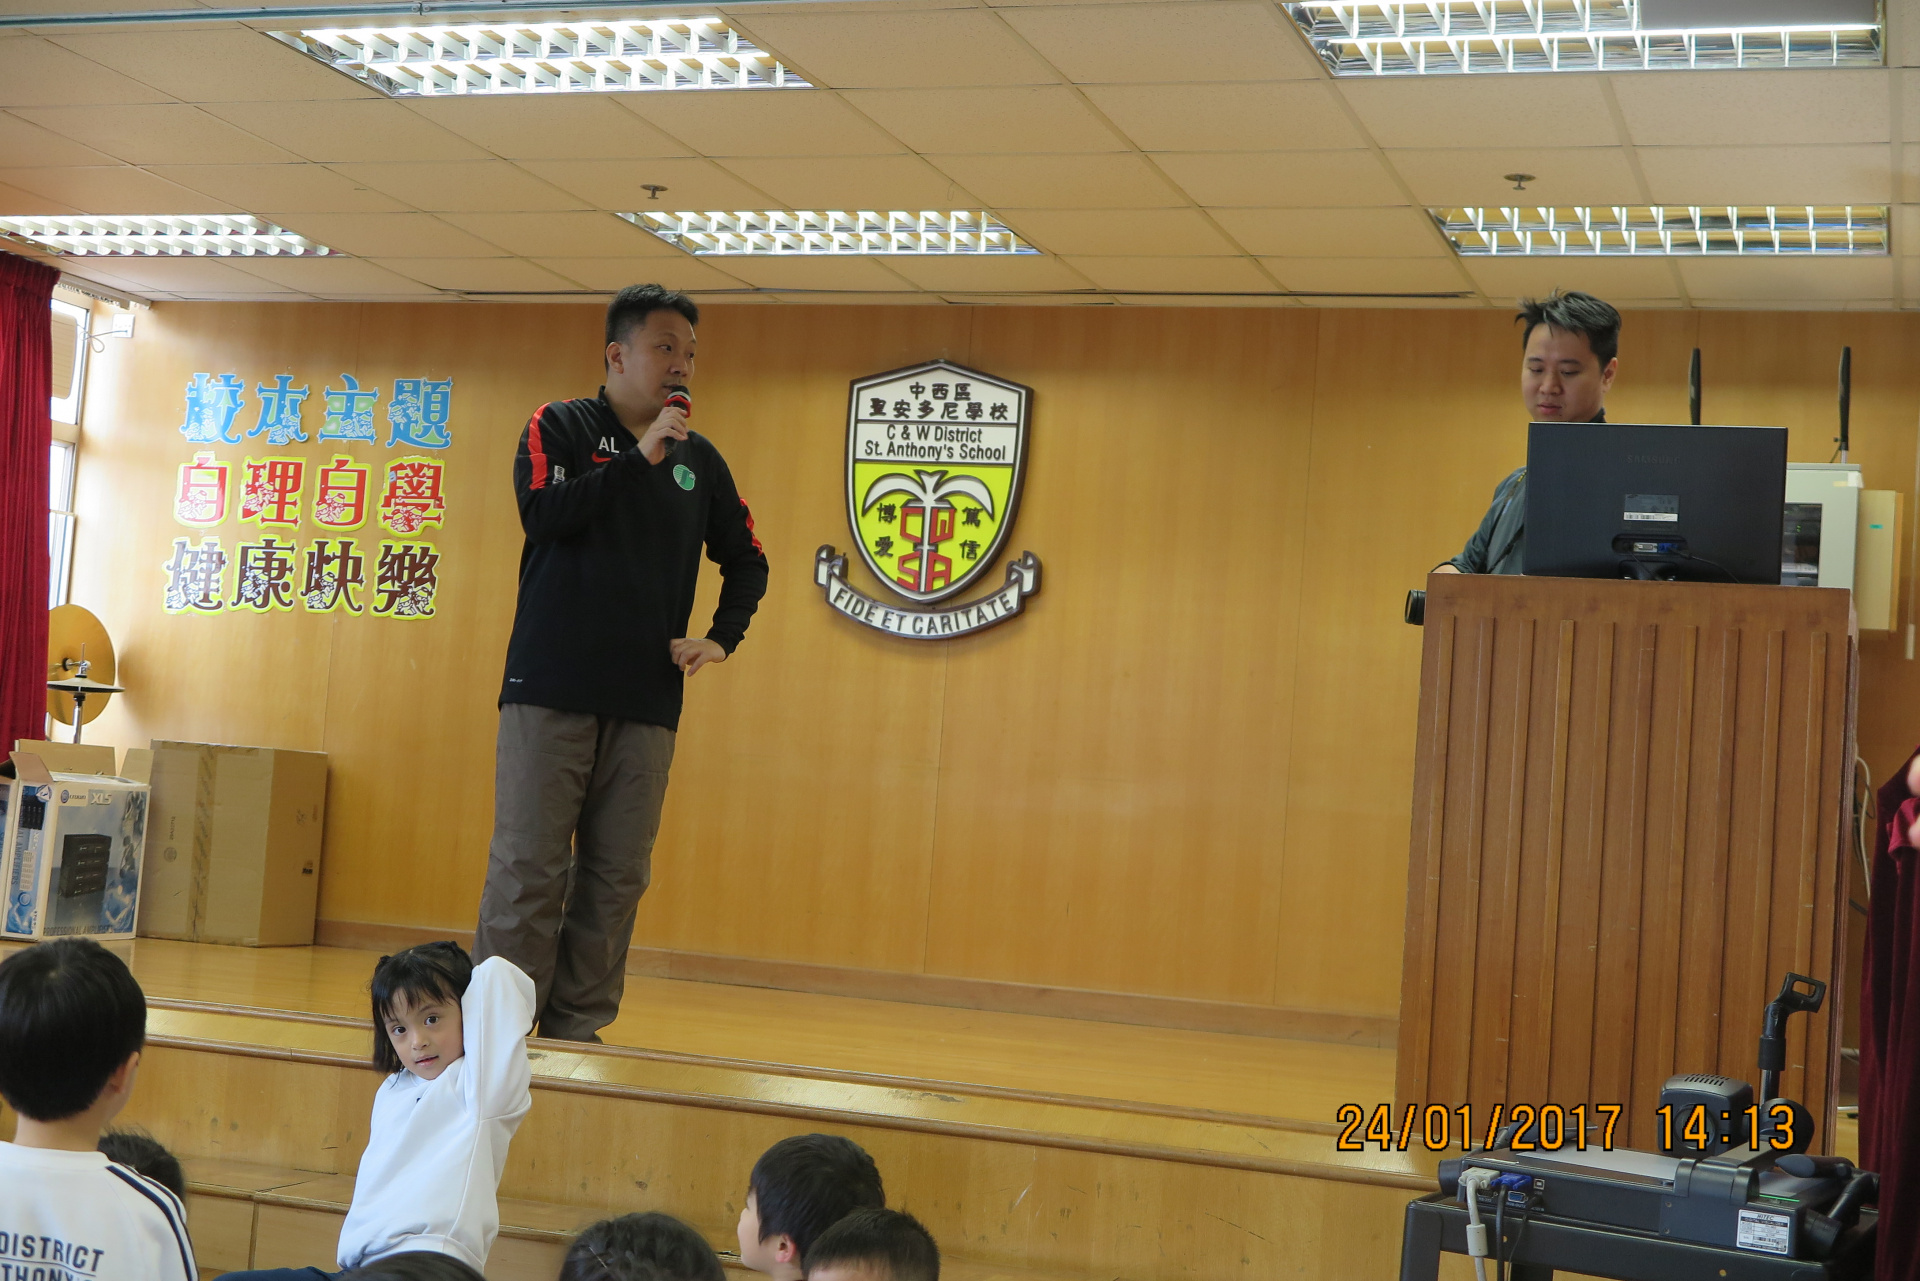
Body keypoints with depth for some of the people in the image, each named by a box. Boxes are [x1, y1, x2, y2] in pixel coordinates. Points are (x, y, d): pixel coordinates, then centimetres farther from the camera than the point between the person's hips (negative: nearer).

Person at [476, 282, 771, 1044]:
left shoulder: (699, 460, 15)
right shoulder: (560, 428, 5)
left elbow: (747, 563, 23)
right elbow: (542, 513, -13)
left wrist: (722, 639, 7)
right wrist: (640, 457, -13)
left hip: (647, 704, 4)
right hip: (552, 692, -4)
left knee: (616, 879, 2)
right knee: (528, 869, -6)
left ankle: (577, 1028, 8)